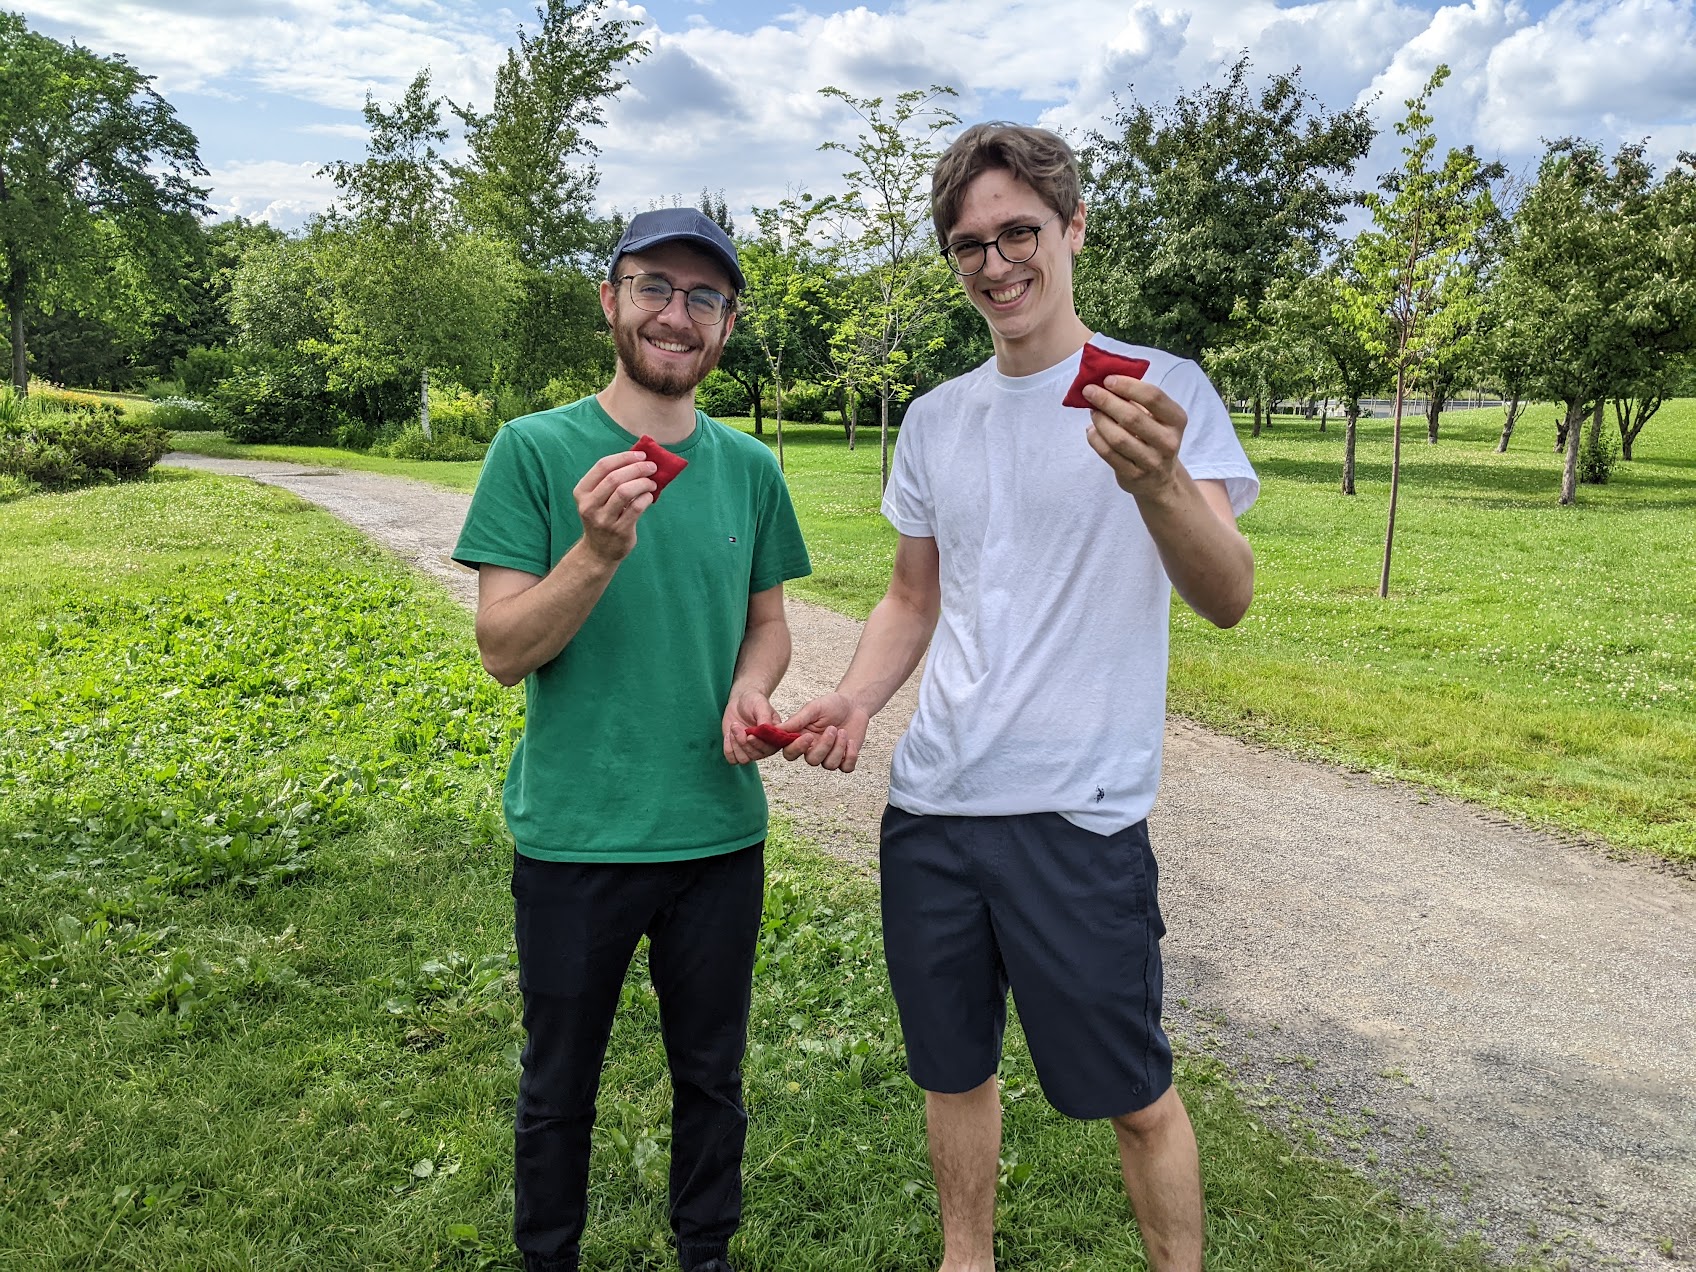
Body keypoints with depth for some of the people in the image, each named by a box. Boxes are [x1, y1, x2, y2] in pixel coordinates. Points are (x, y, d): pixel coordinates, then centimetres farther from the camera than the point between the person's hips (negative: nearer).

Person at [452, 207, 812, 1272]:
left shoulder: (750, 467, 2)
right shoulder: (536, 451, -8)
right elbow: (503, 650, -11)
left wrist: (750, 689, -10)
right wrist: (599, 551, -28)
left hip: (721, 830, 3)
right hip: (574, 835, -2)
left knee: (712, 1078, 20)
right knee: (559, 1088, 17)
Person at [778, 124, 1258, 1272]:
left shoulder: (1162, 392, -6)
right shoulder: (936, 417, 9)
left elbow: (1229, 599, -18)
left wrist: (1158, 484, -38)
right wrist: (855, 700, -1)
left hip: (1079, 818, -5)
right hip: (931, 805, 5)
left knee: (1133, 1094, 8)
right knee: (953, 1070, 19)